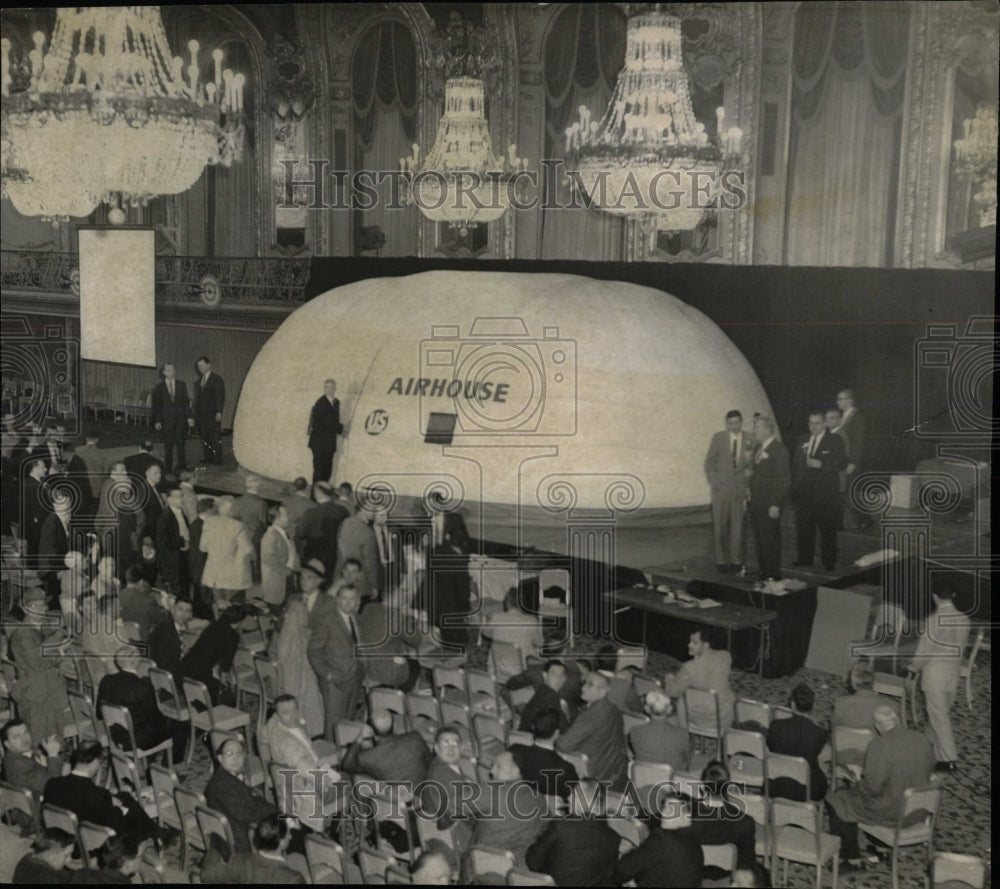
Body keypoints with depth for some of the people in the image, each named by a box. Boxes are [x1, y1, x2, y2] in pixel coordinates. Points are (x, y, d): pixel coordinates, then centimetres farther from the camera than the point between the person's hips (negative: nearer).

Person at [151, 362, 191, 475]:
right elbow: (155, 405, 3)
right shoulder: (159, 387, 3)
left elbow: (186, 401, 7)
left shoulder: (181, 385, 7)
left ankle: (182, 467, 4)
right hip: (166, 421, -1)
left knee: (180, 444, 0)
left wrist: (188, 416, -2)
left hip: (180, 420, 1)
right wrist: (157, 421, -4)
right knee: (168, 446, 2)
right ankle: (168, 469, 8)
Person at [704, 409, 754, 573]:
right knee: (720, 526, 0)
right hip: (720, 487, 0)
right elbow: (709, 461, 7)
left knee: (737, 525, 1)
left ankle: (736, 560, 9)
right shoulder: (718, 438, 2)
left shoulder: (749, 441, 3)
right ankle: (721, 560, 7)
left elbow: (750, 466, 8)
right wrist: (712, 482, 0)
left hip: (739, 488, 1)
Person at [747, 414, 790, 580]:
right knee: (759, 540, 11)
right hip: (756, 503, 8)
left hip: (770, 504, -8)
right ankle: (763, 573, 18)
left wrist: (775, 504, -18)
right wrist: (751, 472, 2)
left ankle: (773, 575, 4)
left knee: (770, 540, -3)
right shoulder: (758, 449, 16)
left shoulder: (779, 450, -11)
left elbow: (783, 479, -14)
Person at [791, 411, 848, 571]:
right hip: (804, 492, 5)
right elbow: (795, 465, 18)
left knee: (828, 529, 1)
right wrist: (794, 488, 10)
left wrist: (821, 465, -20)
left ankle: (829, 562, 8)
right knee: (803, 527, 6)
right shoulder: (803, 442, 15)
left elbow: (842, 462, -9)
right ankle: (805, 560, 16)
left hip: (826, 493, -5)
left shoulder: (835, 441, 1)